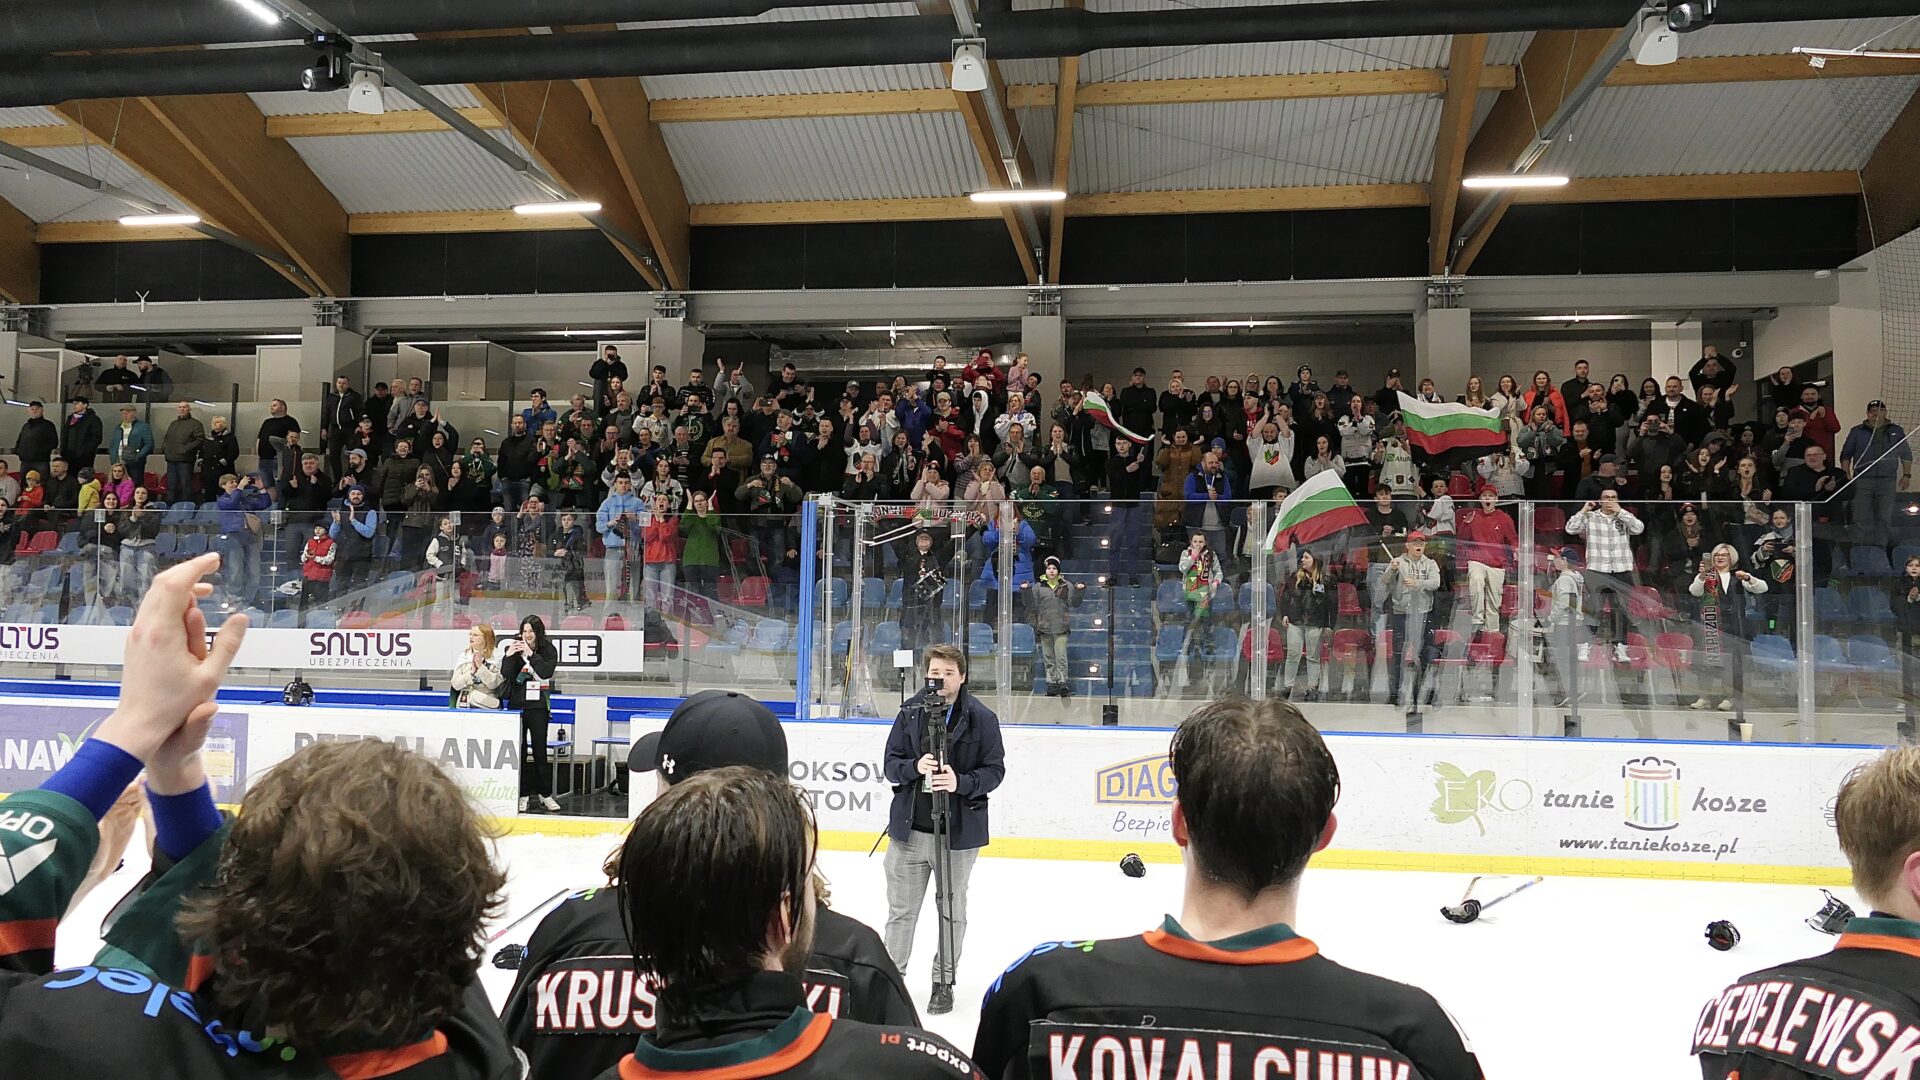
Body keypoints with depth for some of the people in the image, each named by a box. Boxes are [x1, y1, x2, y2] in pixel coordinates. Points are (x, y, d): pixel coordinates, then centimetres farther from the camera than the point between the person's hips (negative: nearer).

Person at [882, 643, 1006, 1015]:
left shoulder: (982, 718, -5)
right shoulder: (910, 712, 2)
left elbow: (994, 770, -5)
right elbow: (891, 764, 3)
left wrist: (960, 782, -22)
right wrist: (915, 766, -18)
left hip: (959, 830, -2)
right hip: (909, 828, 2)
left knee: (952, 911, 12)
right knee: (901, 910, 12)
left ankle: (944, 982, 27)